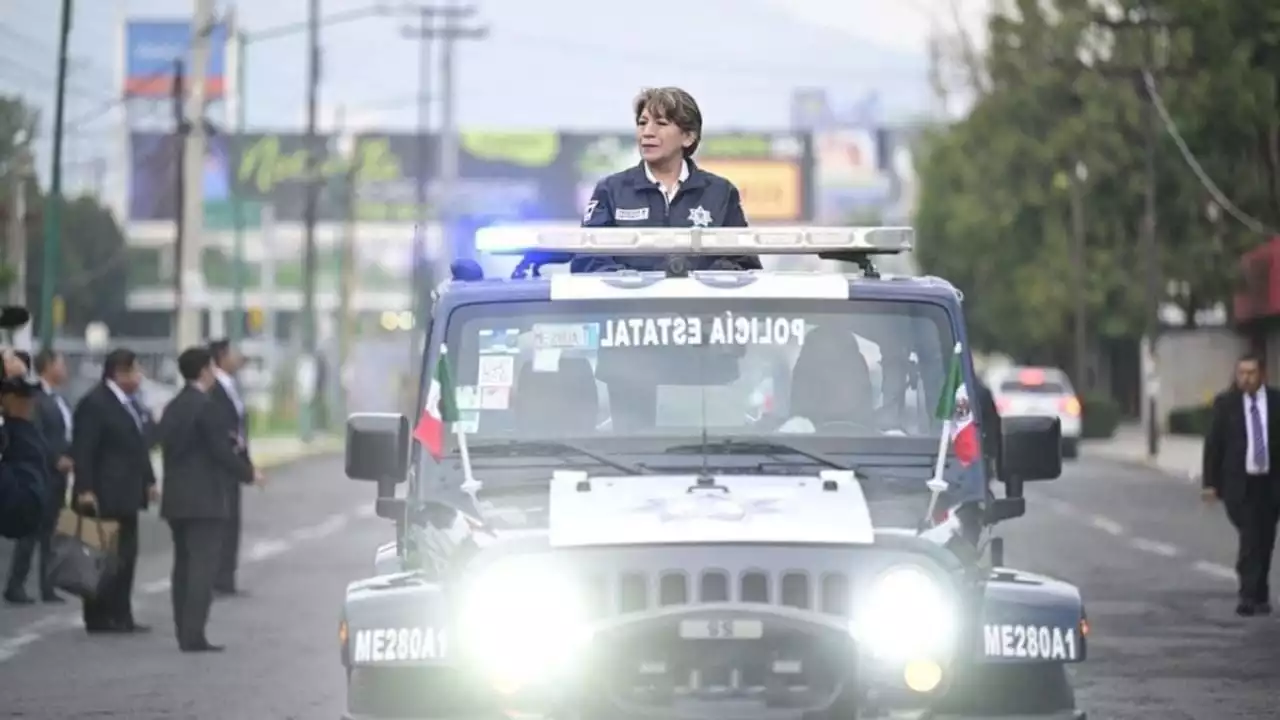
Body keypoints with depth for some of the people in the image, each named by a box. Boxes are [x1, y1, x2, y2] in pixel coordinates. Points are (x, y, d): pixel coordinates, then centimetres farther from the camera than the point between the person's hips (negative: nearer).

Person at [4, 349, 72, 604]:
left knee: (48, 533, 9)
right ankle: (15, 586, 2)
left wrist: (71, 458, 1)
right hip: (40, 473, -8)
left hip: (58, 474, 8)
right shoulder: (34, 398, -13)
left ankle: (48, 587, 10)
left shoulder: (58, 399, 16)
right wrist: (57, 460, -19)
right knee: (32, 531, -5)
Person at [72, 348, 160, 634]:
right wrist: (85, 490, -22)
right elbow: (82, 450, -17)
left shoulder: (131, 404, 16)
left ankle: (120, 617, 15)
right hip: (104, 497, -9)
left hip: (126, 494, 9)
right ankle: (100, 618, -2)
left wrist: (149, 481, 15)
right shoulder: (94, 404, -12)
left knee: (126, 556, 10)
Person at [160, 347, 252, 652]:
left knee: (184, 565, 11)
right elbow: (222, 452, -16)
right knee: (203, 565, -8)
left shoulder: (173, 408, 12)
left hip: (176, 498, 8)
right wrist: (248, 472, -1)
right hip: (206, 499, -8)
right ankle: (193, 635, -13)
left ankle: (185, 634, 11)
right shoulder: (206, 407, -13)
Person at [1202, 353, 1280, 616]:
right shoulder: (1225, 403, 1)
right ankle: (1252, 595, -10)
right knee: (1250, 537, -12)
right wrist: (1211, 482, -3)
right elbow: (1213, 444, 2)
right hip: (1239, 483, -2)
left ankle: (1257, 596, 17)